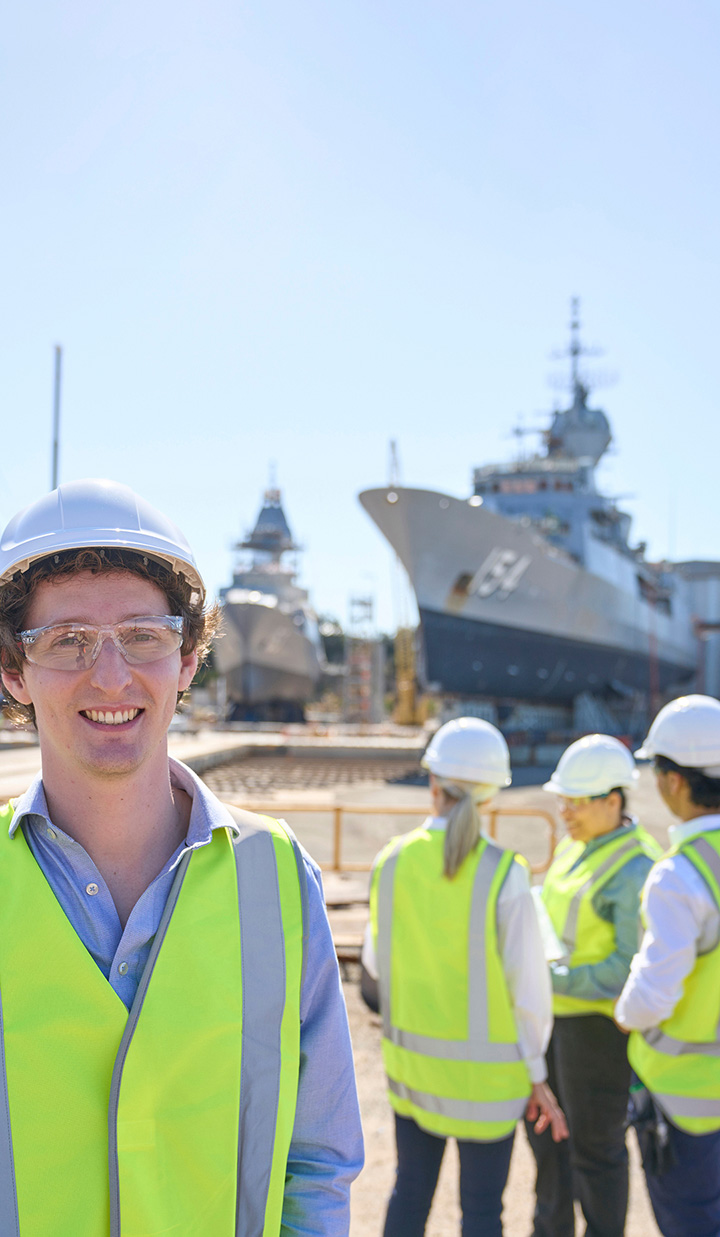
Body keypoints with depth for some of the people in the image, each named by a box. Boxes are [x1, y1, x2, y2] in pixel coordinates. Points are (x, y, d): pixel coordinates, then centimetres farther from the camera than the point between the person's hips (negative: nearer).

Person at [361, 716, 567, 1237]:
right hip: (484, 1064, -4)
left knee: (410, 1193, 20)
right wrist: (536, 1075, -1)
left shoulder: (393, 860, -9)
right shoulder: (504, 873, -20)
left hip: (412, 1052, 4)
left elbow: (378, 963, 4)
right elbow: (529, 986, -14)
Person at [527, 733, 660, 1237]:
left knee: (595, 1144, 5)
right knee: (546, 1123, 20)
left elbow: (635, 967, -24)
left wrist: (556, 980, -23)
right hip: (561, 1009, 9)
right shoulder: (577, 847, 6)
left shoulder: (636, 870, -22)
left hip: (601, 1020, -9)